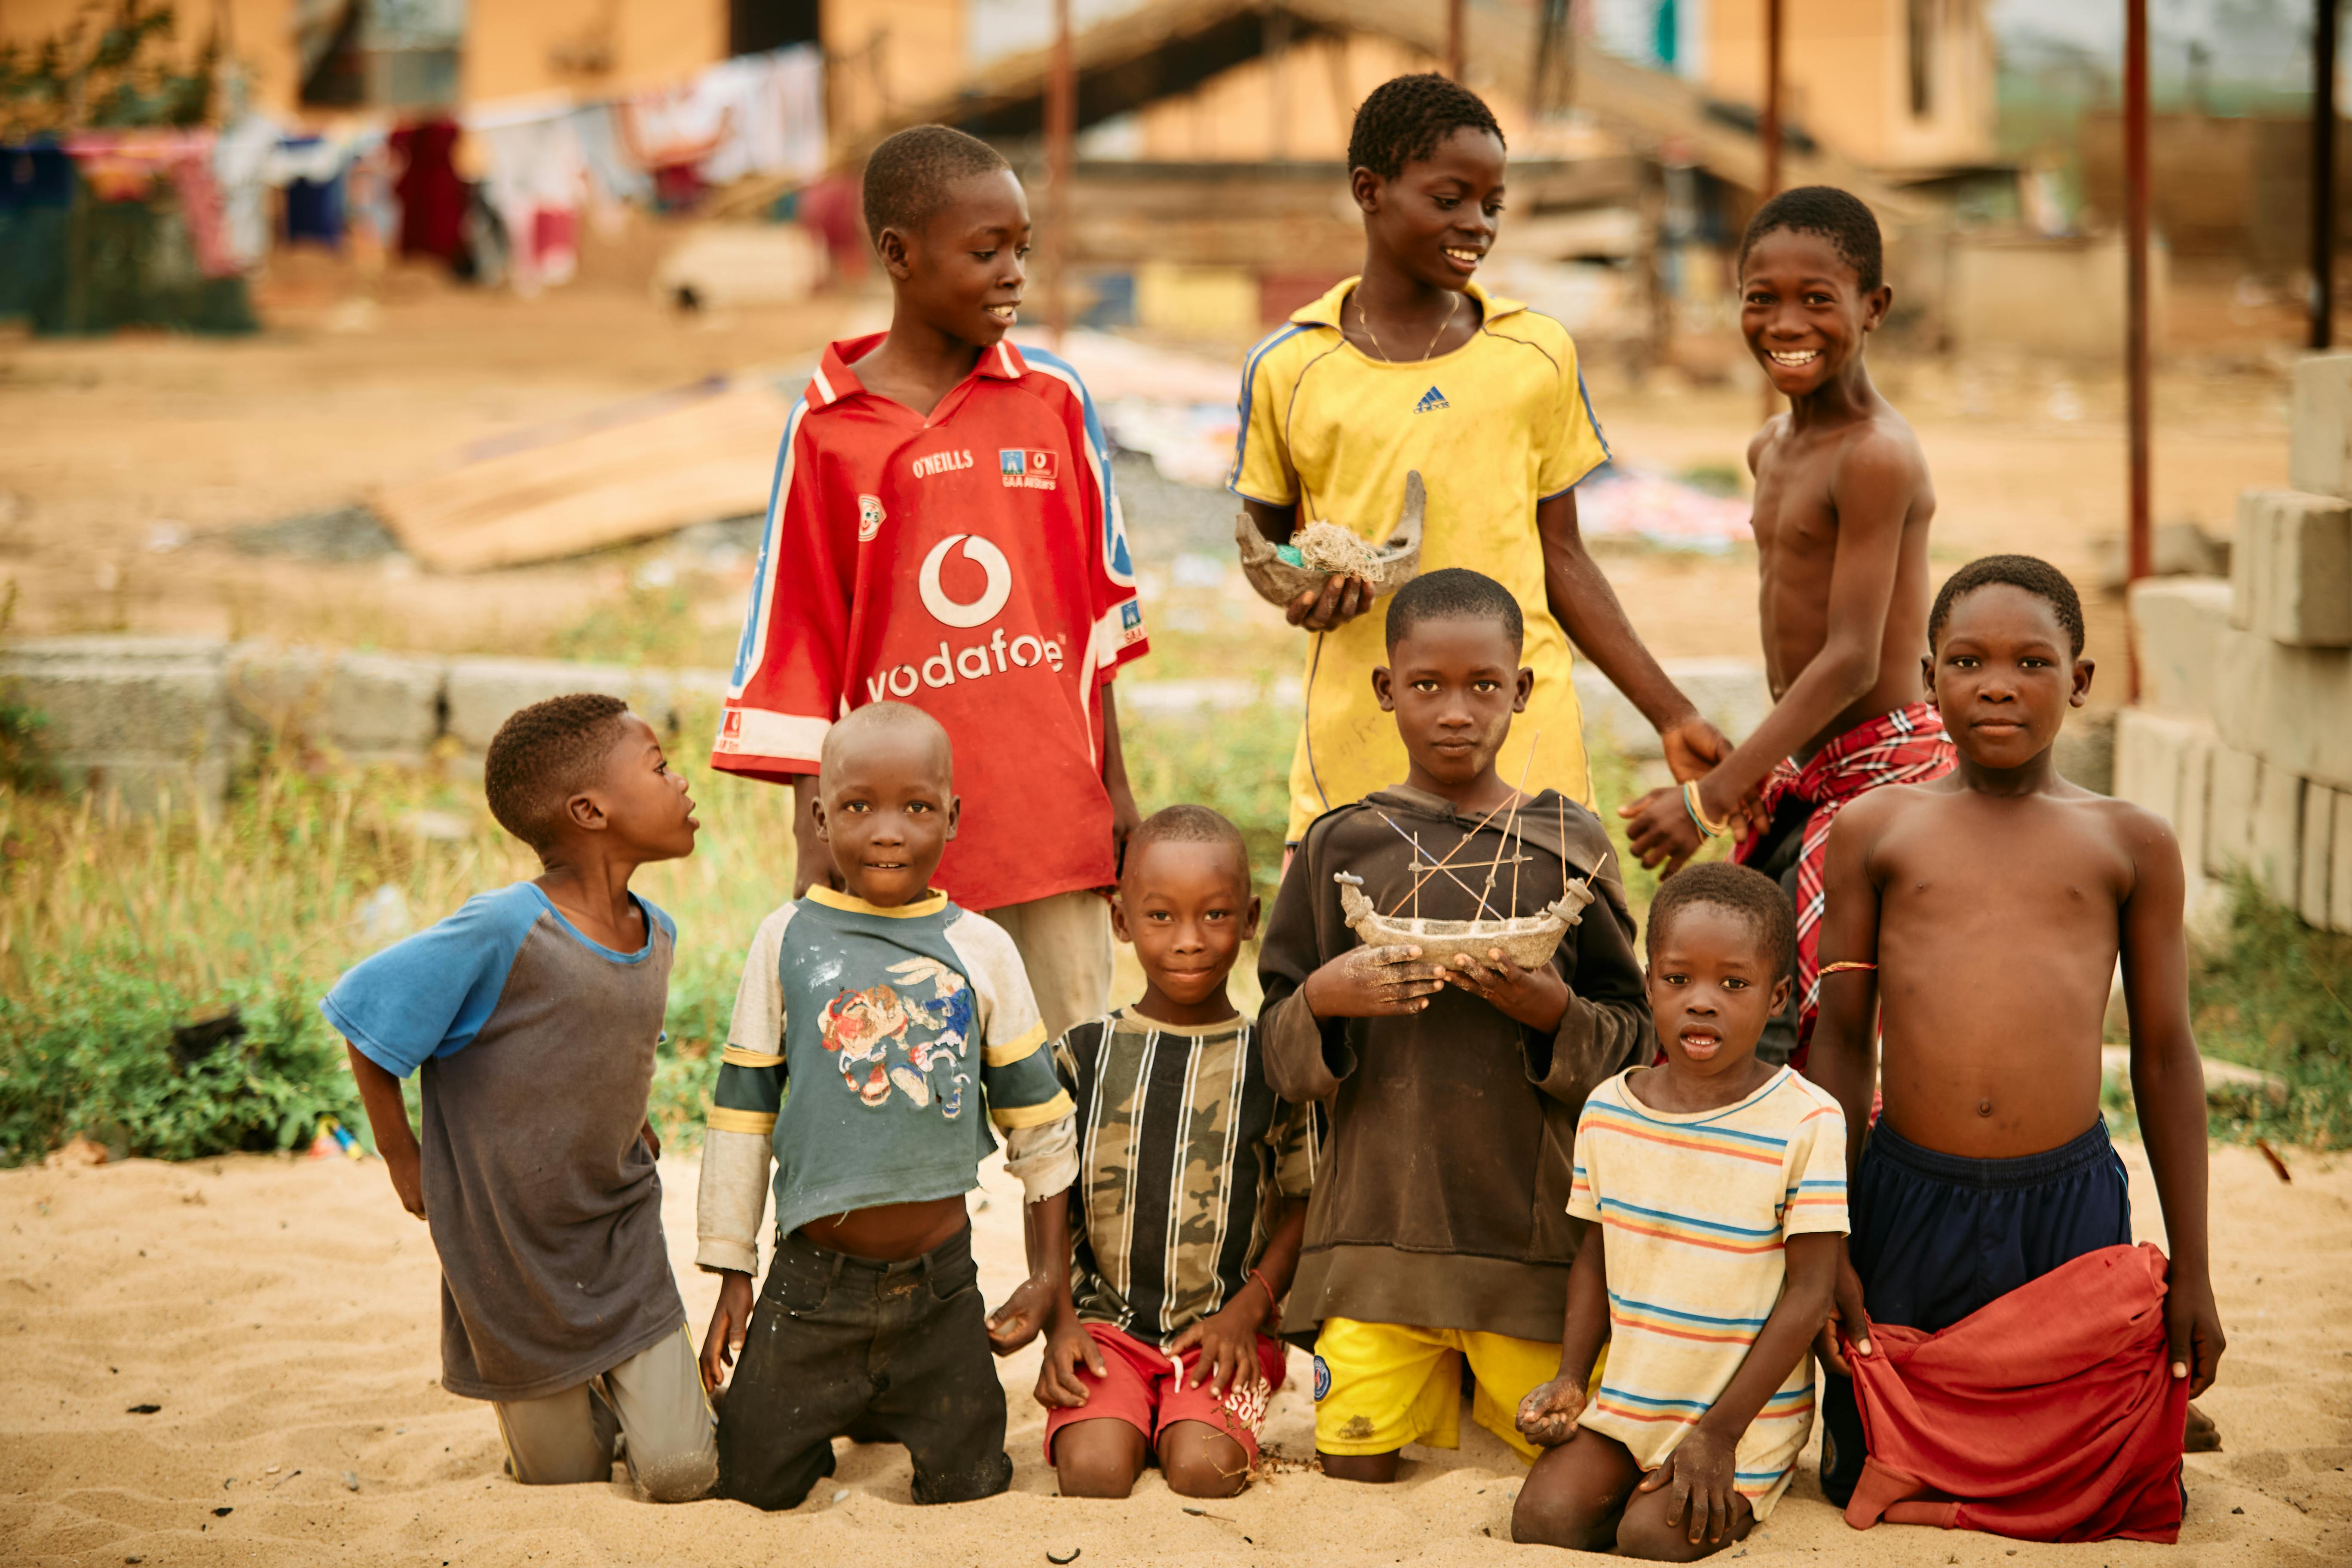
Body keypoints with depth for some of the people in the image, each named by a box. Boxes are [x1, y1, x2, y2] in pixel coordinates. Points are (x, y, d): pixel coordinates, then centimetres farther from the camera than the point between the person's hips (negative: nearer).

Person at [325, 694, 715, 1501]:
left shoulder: (656, 934, -1)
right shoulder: (502, 933, -22)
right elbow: (367, 1018, -11)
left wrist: (626, 1131, 7)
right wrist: (403, 1157, -6)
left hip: (622, 1234, 4)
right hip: (512, 1252, -4)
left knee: (683, 1475, -4)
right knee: (565, 1478, 7)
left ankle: (618, 1385, 26)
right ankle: (581, 1403, 39)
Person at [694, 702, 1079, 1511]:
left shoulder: (980, 948, -1)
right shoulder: (788, 941, -4)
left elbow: (1036, 1111, 8)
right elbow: (740, 1110, 2)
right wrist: (731, 1273, 2)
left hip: (941, 1286, 1)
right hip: (814, 1283, -1)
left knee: (966, 1485, 5)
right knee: (754, 1486, 0)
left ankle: (889, 1412, 35)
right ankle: (827, 1414, 32)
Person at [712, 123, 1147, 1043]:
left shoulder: (1053, 399, 4)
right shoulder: (827, 432, -3)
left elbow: (1099, 607, 12)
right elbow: (800, 650, 1)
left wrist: (1116, 788, 13)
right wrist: (817, 859, 0)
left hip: (1054, 821, 2)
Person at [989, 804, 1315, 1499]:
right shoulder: (1084, 1056, 5)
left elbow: (1306, 1204, 6)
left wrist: (1248, 1311, -7)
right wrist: (1060, 1322, -3)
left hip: (1225, 1333, 0)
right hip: (1106, 1325, 1)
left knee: (1203, 1469, -27)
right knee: (1093, 1471, -26)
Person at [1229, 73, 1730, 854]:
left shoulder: (1539, 355, 7)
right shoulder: (1287, 370, 3)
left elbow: (1562, 560, 11)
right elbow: (1267, 538, 14)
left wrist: (1672, 715, 8)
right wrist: (1300, 590, -9)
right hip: (1356, 751, 0)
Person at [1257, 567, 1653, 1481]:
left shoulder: (1568, 845, 3)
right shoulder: (1341, 845, 4)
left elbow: (1633, 1044, 4)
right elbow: (1281, 1056, 6)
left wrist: (1553, 1010, -16)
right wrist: (1324, 1000, -15)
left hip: (1531, 1226, -1)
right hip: (1377, 1223, 1)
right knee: (1356, 1461, 1)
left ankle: (1495, 1382, 34)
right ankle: (1434, 1377, 31)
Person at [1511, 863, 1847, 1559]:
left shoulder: (1806, 1124, -15)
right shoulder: (1607, 1111, 0)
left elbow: (1808, 1291, -12)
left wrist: (1719, 1433, -15)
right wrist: (1572, 1378, -2)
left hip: (1747, 1413, -4)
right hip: (1625, 1399, 4)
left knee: (1655, 1536, -22)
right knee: (1543, 1518, -16)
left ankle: (1729, 1502, 9)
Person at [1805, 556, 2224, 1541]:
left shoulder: (2130, 845, 5)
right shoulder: (1874, 831, 5)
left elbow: (2165, 1059, 8)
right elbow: (1839, 1041, 7)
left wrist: (2192, 1272, 7)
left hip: (2072, 1205, 0)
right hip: (1907, 1198, 1)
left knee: (2075, 1497, 4)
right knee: (1872, 1486, 7)